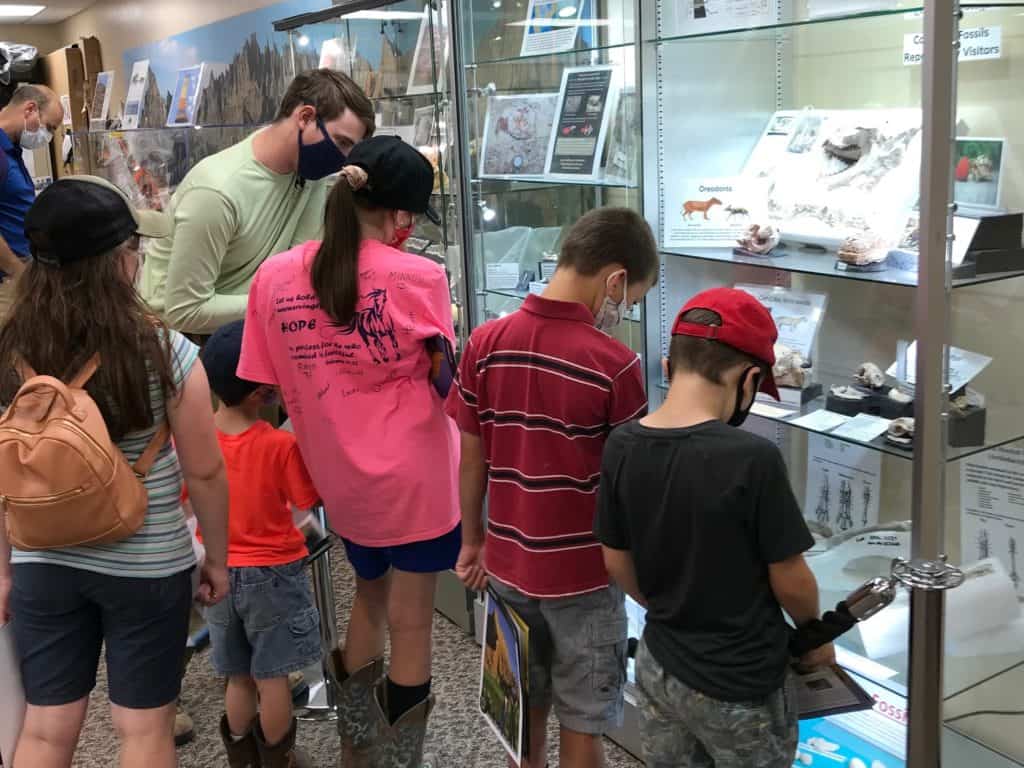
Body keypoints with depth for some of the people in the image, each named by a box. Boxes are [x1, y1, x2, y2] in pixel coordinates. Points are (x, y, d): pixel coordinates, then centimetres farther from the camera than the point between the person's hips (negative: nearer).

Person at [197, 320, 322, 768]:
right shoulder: (282, 445, -22)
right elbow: (310, 501, -14)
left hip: (218, 573, 4)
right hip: (271, 573, -4)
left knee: (239, 677, 19)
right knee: (273, 677, 11)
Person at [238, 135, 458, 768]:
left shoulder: (274, 276, -6)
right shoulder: (420, 278, -18)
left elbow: (270, 390, -1)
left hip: (339, 478, 5)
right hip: (413, 478, -5)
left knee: (370, 593, 28)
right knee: (410, 622, 11)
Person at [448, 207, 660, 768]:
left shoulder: (485, 344, -7)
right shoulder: (614, 365, -21)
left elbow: (472, 459, 1)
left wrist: (472, 540, 14)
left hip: (508, 565, 5)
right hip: (583, 576, -4)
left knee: (525, 708, 22)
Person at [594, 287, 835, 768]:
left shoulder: (621, 447, -10)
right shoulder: (751, 458, -26)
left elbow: (618, 565, 1)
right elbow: (790, 581, -15)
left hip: (658, 666, 5)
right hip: (739, 686, -4)